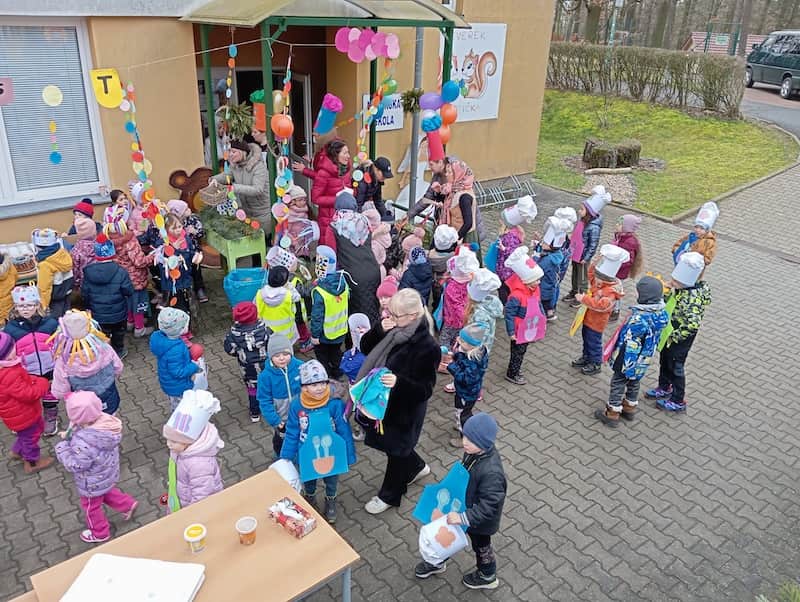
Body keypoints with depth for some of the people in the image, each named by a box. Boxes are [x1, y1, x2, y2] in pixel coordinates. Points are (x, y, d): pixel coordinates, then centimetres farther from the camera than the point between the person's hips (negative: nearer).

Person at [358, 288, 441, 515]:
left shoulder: (427, 346, -29)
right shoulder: (395, 329, -10)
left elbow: (425, 390, -25)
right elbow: (365, 348, -1)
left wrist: (399, 382, -43)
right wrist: (379, 329, -20)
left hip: (406, 408, -7)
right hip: (383, 400, 7)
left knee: (396, 449, 16)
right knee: (390, 443, 27)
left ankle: (389, 495, 41)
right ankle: (417, 467, 56)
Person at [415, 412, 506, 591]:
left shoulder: (491, 472, -42)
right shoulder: (476, 451, -18)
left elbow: (488, 507, -36)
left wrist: (463, 518, -37)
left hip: (480, 520, -7)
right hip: (465, 506, 7)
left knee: (481, 546, 21)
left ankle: (487, 577, 51)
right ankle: (438, 562, 53)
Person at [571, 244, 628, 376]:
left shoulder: (610, 291, -31)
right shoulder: (598, 280, -5)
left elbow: (601, 305, -43)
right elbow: (591, 273, 12)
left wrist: (583, 299, -40)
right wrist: (598, 262, -8)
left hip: (596, 322, -9)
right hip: (588, 318, 9)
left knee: (594, 342, 7)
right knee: (586, 338, 24)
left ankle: (596, 364, 26)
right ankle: (586, 357, 43)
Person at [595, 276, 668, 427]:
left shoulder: (640, 318, -35)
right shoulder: (662, 313, -10)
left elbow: (630, 344, -29)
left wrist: (623, 362, -21)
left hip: (629, 359, -8)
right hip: (644, 359, 8)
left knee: (618, 384, 10)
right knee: (634, 382, 26)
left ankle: (612, 414, 23)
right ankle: (630, 408, 44)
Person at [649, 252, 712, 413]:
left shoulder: (692, 298, -33)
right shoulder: (683, 288, -6)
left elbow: (693, 324, -37)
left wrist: (674, 336, -29)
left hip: (682, 337, -9)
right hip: (670, 334, 9)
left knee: (676, 367, 9)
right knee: (665, 360, 25)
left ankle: (678, 401, 28)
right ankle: (665, 388, 48)